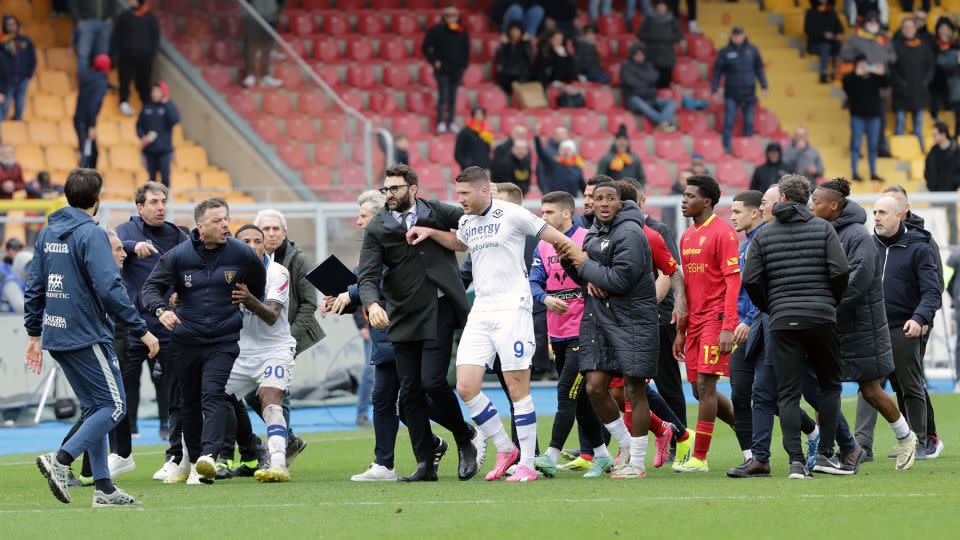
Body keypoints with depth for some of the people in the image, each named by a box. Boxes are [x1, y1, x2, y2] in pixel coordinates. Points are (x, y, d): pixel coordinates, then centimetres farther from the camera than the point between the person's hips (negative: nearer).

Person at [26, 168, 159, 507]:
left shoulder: (48, 233, 11)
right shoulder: (91, 234, -13)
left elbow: (34, 288, 15)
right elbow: (110, 288, -20)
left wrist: (34, 333, 23)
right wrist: (141, 330, -15)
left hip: (56, 336, 8)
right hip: (87, 336, -8)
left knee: (94, 408, 13)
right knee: (114, 405, -4)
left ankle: (103, 488, 11)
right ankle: (61, 460, -17)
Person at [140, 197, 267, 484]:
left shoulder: (241, 254, -3)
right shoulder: (178, 255, -4)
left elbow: (258, 285, 16)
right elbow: (151, 286, -3)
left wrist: (250, 306, 20)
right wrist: (161, 310, -21)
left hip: (224, 340, -2)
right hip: (185, 340, 2)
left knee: (213, 394, -20)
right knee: (190, 402, 9)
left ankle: (209, 456, -33)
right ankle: (195, 463, 19)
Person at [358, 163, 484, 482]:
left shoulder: (436, 213, 4)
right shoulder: (376, 229, 3)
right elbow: (368, 277, -7)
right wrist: (372, 304, -25)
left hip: (438, 311, -2)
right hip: (403, 318, 2)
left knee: (432, 381, -14)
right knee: (409, 393, 1)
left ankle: (467, 439, 10)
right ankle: (425, 465, 8)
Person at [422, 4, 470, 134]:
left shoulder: (462, 32, 6)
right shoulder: (437, 30, -3)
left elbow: (466, 51, 14)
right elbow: (425, 48, 1)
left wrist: (463, 66, 6)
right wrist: (434, 61, -6)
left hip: (456, 69, 3)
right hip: (442, 69, -3)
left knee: (453, 96, 8)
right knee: (443, 94, -12)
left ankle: (451, 122, 15)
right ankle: (441, 122, -9)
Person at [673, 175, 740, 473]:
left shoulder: (722, 233, -9)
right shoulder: (687, 237, 16)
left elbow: (733, 281, -14)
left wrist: (728, 328, -20)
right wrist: (681, 331, 20)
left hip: (716, 320, -8)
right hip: (695, 322, 9)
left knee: (705, 385, -10)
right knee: (700, 389, 7)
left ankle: (699, 457, -8)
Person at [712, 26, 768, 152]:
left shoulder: (752, 50, 5)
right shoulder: (725, 52, -2)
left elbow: (759, 69, 12)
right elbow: (717, 72, 2)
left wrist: (764, 86, 8)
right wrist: (715, 89, -3)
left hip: (749, 93, 2)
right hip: (731, 94, -2)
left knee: (749, 122, 6)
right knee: (729, 122, -6)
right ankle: (726, 147, -3)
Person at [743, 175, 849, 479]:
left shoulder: (764, 234, 6)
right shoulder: (823, 229, 3)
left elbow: (751, 281, -1)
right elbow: (840, 271, -6)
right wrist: (831, 302, 11)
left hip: (782, 321, 0)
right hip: (821, 318, 0)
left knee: (788, 393, 1)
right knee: (829, 385, 14)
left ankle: (795, 460, -10)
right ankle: (825, 453, 8)